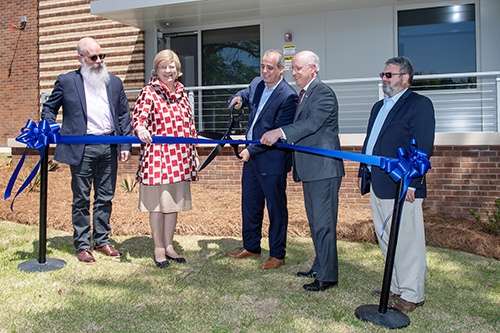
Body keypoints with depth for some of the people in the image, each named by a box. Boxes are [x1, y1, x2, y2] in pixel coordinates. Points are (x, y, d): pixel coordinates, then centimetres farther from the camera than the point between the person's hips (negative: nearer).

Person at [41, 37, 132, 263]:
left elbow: (124, 114, 12)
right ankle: (82, 246, 17)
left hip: (109, 147, 3)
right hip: (81, 148, -3)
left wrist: (125, 145, 4)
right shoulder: (66, 81, 3)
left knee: (105, 198, 11)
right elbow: (49, 108, 11)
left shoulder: (114, 82, 12)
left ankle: (102, 241, 24)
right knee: (81, 199, 5)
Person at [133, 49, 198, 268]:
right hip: (156, 156, -5)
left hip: (179, 158, 5)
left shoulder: (182, 92, 14)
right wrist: (140, 129, -38)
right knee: (157, 203, 3)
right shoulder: (148, 92, -2)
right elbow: (138, 116, -14)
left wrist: (193, 154, 18)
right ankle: (159, 249, 16)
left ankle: (169, 246, 24)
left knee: (174, 202, 11)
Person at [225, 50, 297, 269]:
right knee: (250, 204, 17)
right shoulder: (257, 84, 6)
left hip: (272, 161, -8)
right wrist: (238, 99, -2)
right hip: (251, 157, 8)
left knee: (276, 208, 4)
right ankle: (251, 247, 34)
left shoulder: (288, 96, -17)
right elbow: (243, 96, 24)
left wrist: (252, 150, -19)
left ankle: (277, 255, 19)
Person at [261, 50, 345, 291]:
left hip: (324, 169, -10)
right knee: (315, 222, 17)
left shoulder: (323, 93, -11)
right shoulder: (303, 95, 19)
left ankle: (328, 276, 7)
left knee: (323, 223, -4)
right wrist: (278, 136, 11)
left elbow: (312, 123, -25)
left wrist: (280, 132, -32)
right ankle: (319, 267, 30)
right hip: (309, 170, 10)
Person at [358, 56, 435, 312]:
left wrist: (411, 183, -19)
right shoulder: (379, 107, 20)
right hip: (378, 185, 9)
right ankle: (397, 287, 29)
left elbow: (423, 148, -14)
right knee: (387, 239, 15)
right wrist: (362, 172, 19)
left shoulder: (419, 104, -6)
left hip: (402, 187, -9)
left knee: (406, 242, 0)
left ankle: (412, 294, 14)